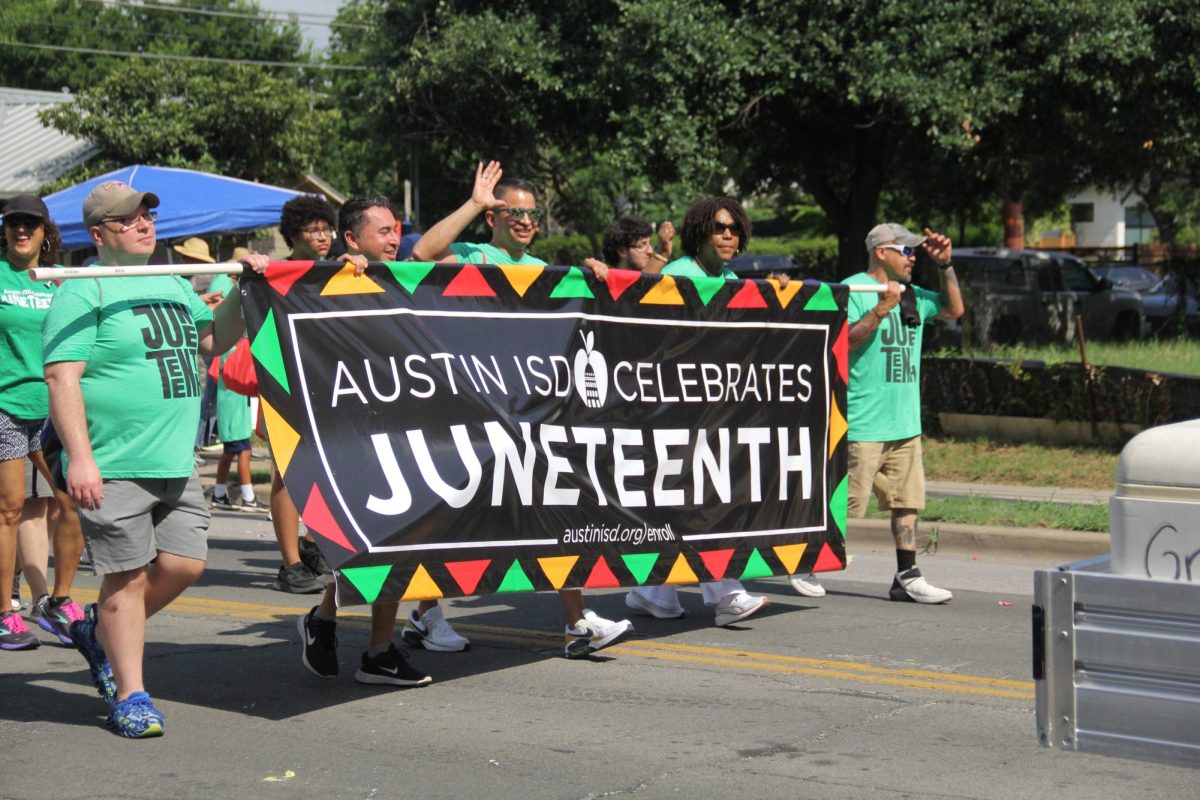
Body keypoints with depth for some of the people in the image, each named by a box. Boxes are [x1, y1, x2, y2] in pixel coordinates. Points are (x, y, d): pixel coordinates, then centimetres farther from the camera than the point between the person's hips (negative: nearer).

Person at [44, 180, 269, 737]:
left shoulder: (174, 285, 16)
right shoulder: (83, 293, -8)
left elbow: (213, 340, 27)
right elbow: (62, 378, -14)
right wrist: (79, 457, -22)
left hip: (175, 463, 7)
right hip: (114, 469, -7)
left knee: (183, 565, 6)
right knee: (127, 577, -2)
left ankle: (100, 632, 30)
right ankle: (130, 696, 10)